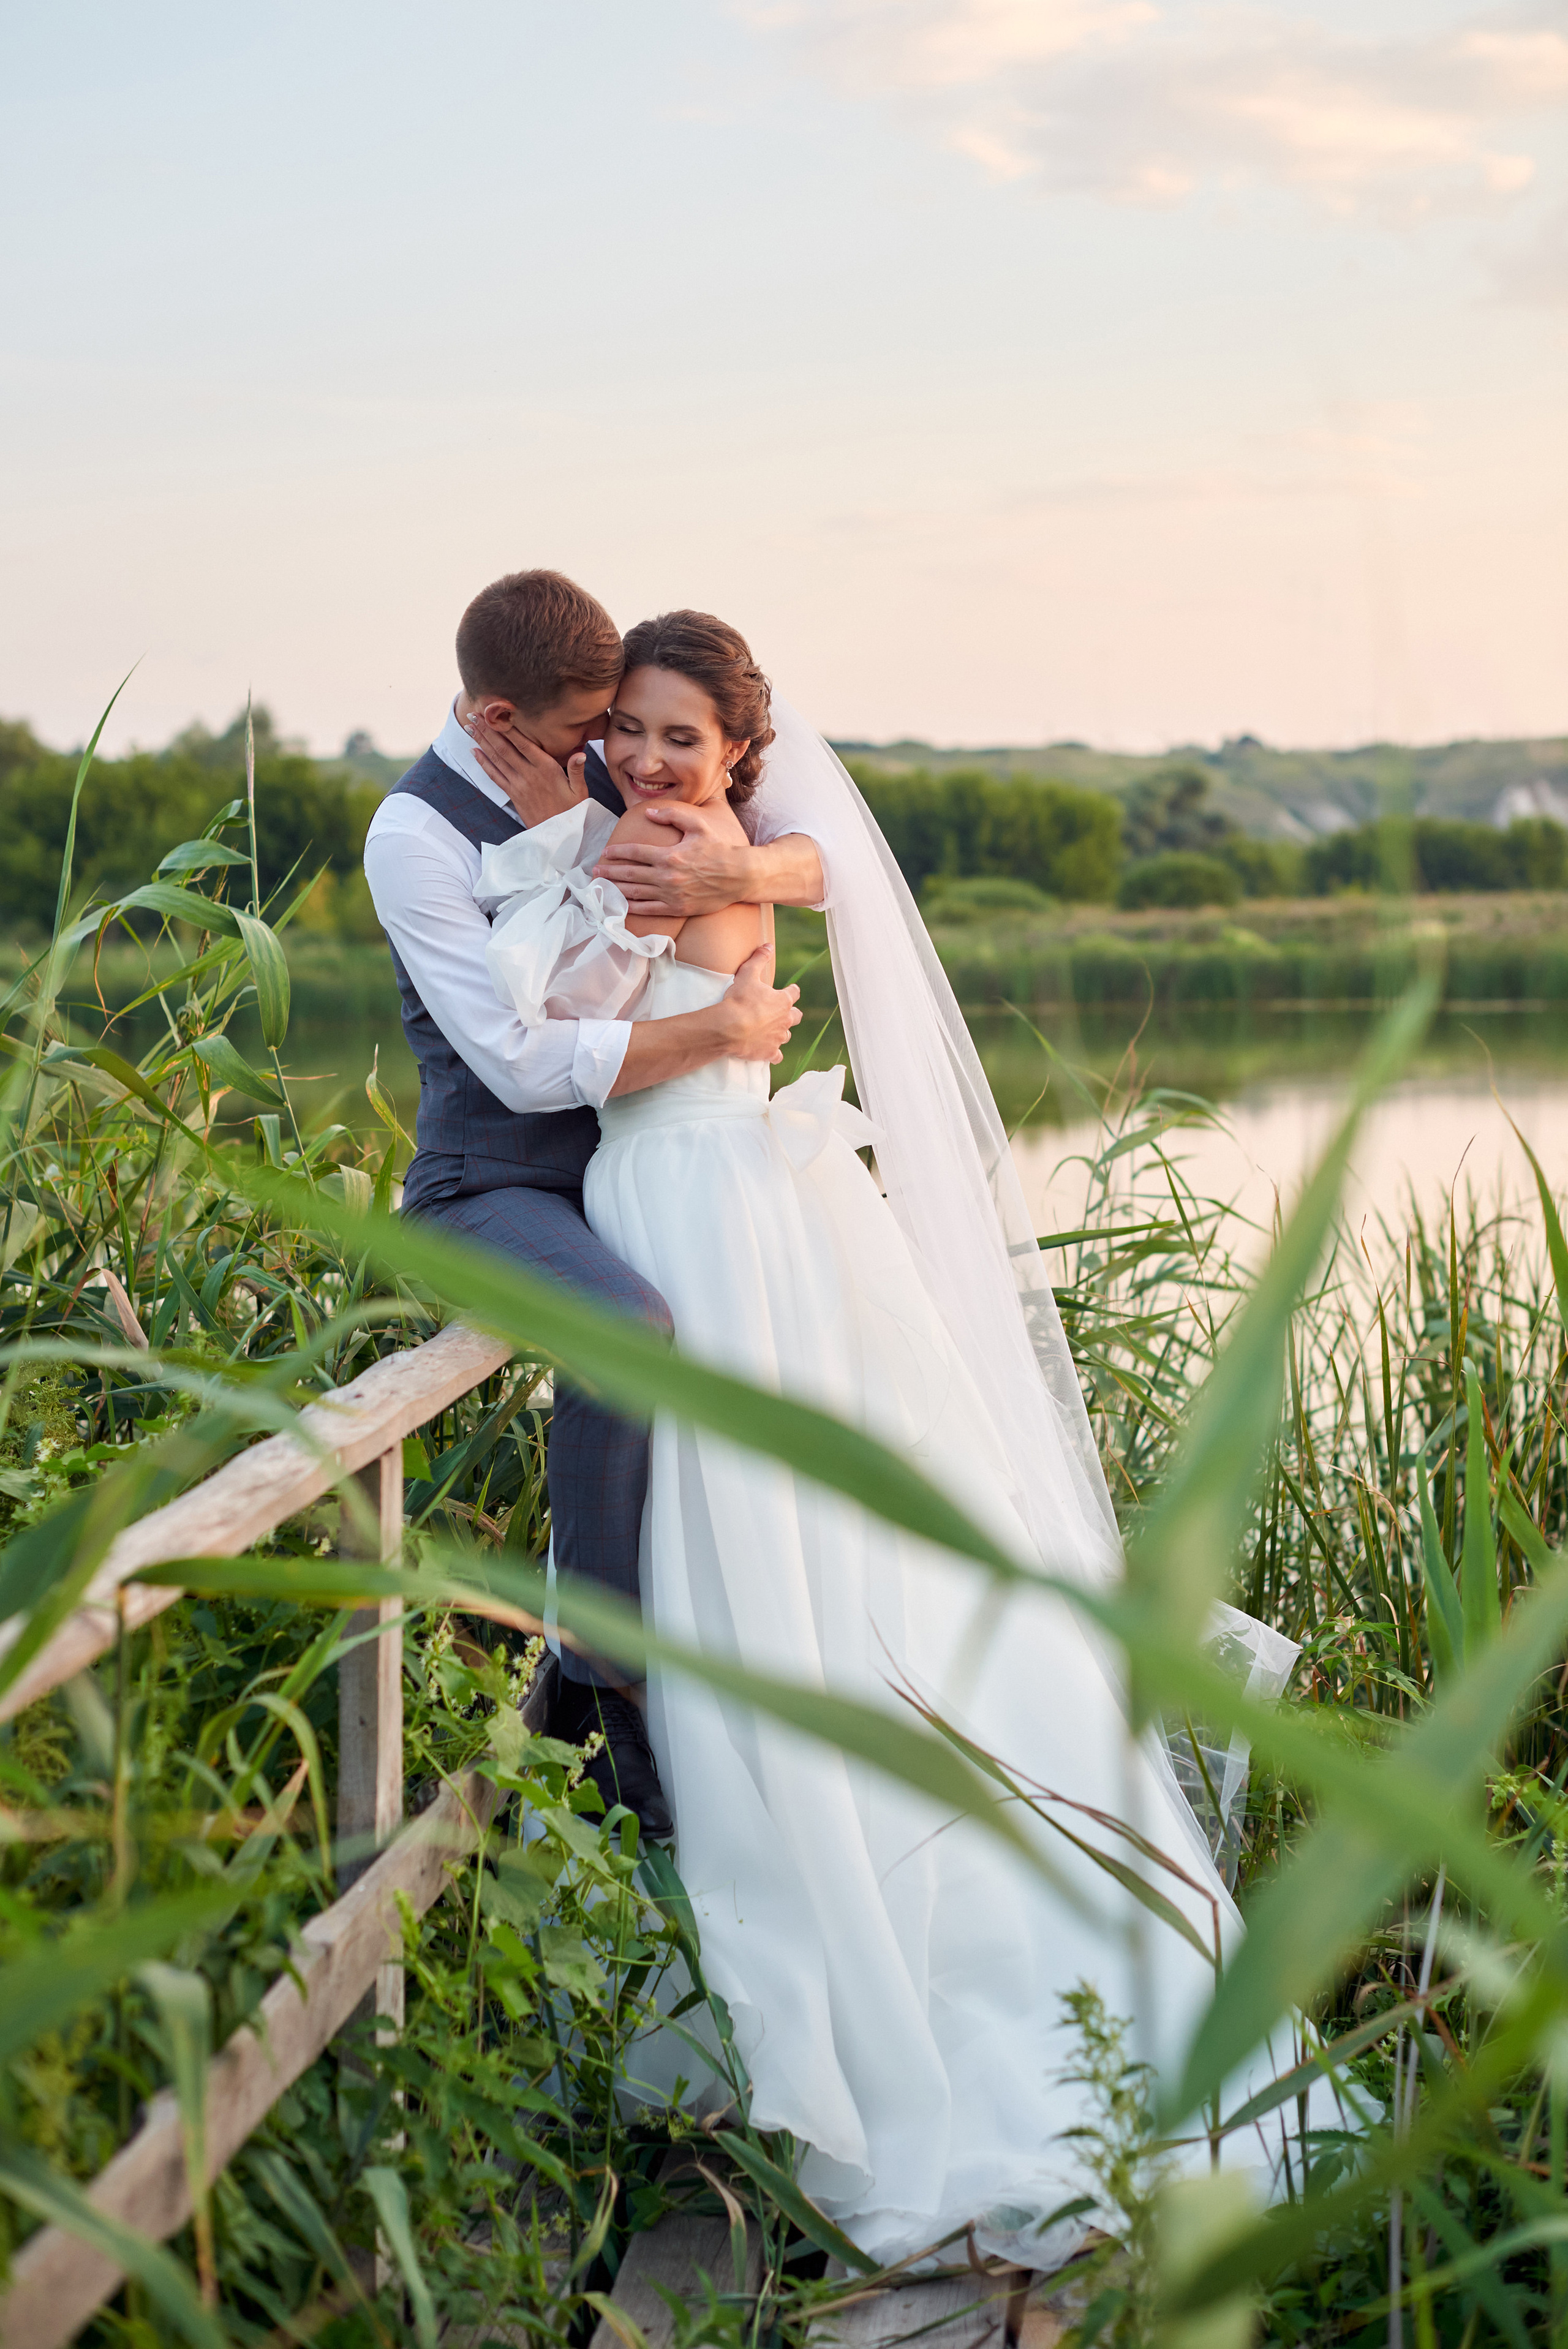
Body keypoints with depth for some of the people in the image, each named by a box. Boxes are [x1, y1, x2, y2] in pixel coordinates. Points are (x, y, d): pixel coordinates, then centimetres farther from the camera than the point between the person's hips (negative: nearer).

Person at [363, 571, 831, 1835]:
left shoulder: (605, 776, 4)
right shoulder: (417, 834, -14)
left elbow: (820, 861, 4)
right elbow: (524, 1062, -22)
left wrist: (742, 873, -20)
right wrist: (724, 1030, -17)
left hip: (626, 1164, 7)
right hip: (494, 1187, -7)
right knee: (627, 1325, -35)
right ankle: (605, 1681, -20)